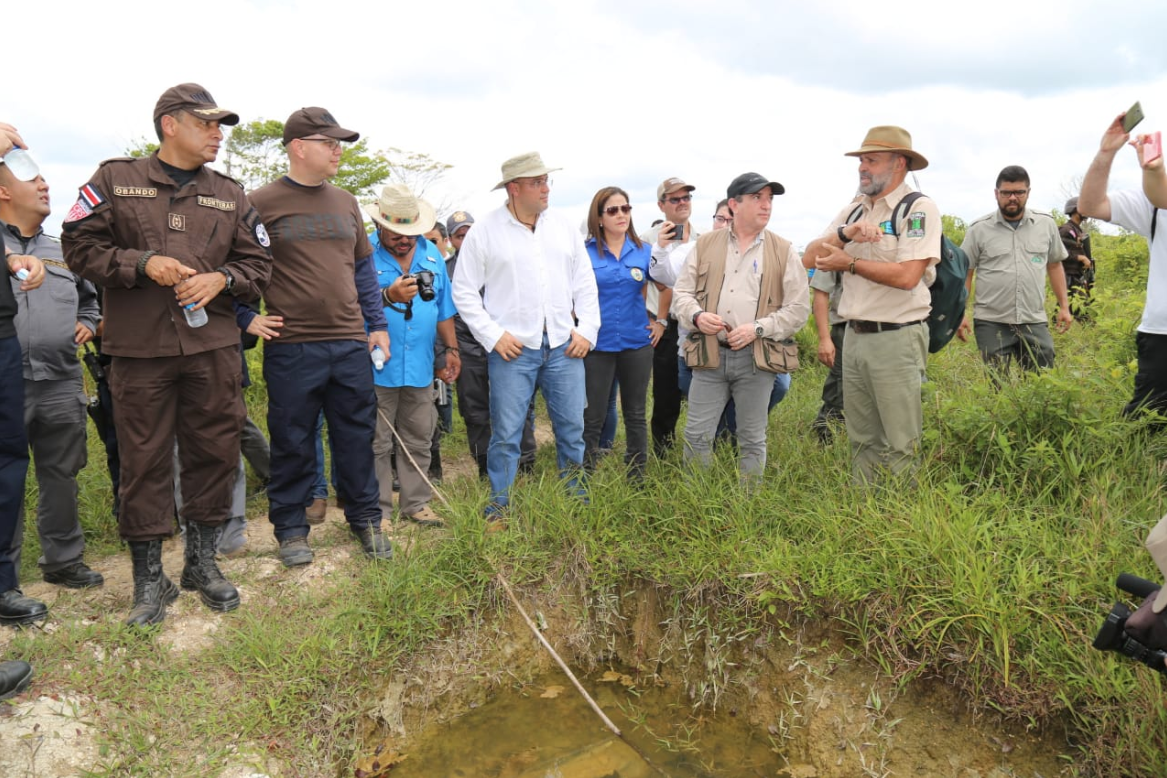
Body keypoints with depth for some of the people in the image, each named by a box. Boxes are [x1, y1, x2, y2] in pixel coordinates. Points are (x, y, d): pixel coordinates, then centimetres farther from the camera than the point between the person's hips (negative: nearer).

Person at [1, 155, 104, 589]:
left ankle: (63, 559, 25)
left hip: (61, 382, 4)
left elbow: (89, 298, 30)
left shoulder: (62, 252, 19)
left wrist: (88, 324, 11)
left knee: (62, 477, 12)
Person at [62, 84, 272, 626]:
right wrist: (142, 263, -13)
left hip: (213, 348, 3)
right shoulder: (116, 181, 6)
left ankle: (202, 560, 24)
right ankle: (149, 578, 17)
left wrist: (222, 278, -8)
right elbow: (79, 246, 2)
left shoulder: (229, 196, 13)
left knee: (215, 453, 6)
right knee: (144, 462, 3)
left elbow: (258, 263, 11)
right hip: (139, 350, -2)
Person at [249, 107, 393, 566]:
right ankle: (291, 528, 22)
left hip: (350, 344, 4)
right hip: (291, 348, -4)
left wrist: (377, 325, 13)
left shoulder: (345, 203, 13)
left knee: (357, 437, 10)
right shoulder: (261, 203, -2)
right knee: (292, 444, 7)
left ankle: (365, 519, 24)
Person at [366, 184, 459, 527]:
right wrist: (388, 297, -35)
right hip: (377, 368, -5)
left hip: (420, 367, 5)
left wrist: (451, 348, 13)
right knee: (376, 444, 2)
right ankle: (378, 510, 13)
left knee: (418, 442, 12)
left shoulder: (431, 254, 10)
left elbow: (443, 307, 16)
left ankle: (415, 503, 25)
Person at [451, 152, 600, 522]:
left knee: (572, 428, 9)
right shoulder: (485, 231, -1)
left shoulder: (564, 226, 9)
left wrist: (587, 329, 4)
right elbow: (464, 290, 0)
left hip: (564, 345, 4)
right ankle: (498, 509, 17)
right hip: (513, 348, -3)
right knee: (506, 433, 2)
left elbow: (585, 282, 13)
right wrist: (493, 335, -7)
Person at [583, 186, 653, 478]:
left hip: (637, 343, 3)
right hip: (597, 344, -2)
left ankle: (638, 476, 23)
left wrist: (660, 321, 9)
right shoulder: (585, 252, -2)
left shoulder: (644, 251, 6)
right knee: (592, 418, 1)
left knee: (636, 415, 11)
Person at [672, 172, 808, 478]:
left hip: (757, 358, -1)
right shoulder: (705, 244, 9)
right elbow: (681, 291, 10)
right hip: (709, 354, 1)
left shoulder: (784, 251, 5)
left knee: (752, 440, 9)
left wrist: (758, 328, -13)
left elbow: (799, 308, 1)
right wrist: (697, 315, -11)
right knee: (696, 436, 4)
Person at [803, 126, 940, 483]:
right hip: (854, 337, 6)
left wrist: (849, 263, -9)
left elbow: (907, 276, -19)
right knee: (862, 441, 14)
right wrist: (846, 233, -13)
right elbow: (809, 259, 3)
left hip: (897, 340, -6)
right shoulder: (852, 211, 14)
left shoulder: (919, 209, -6)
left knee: (900, 446, -2)